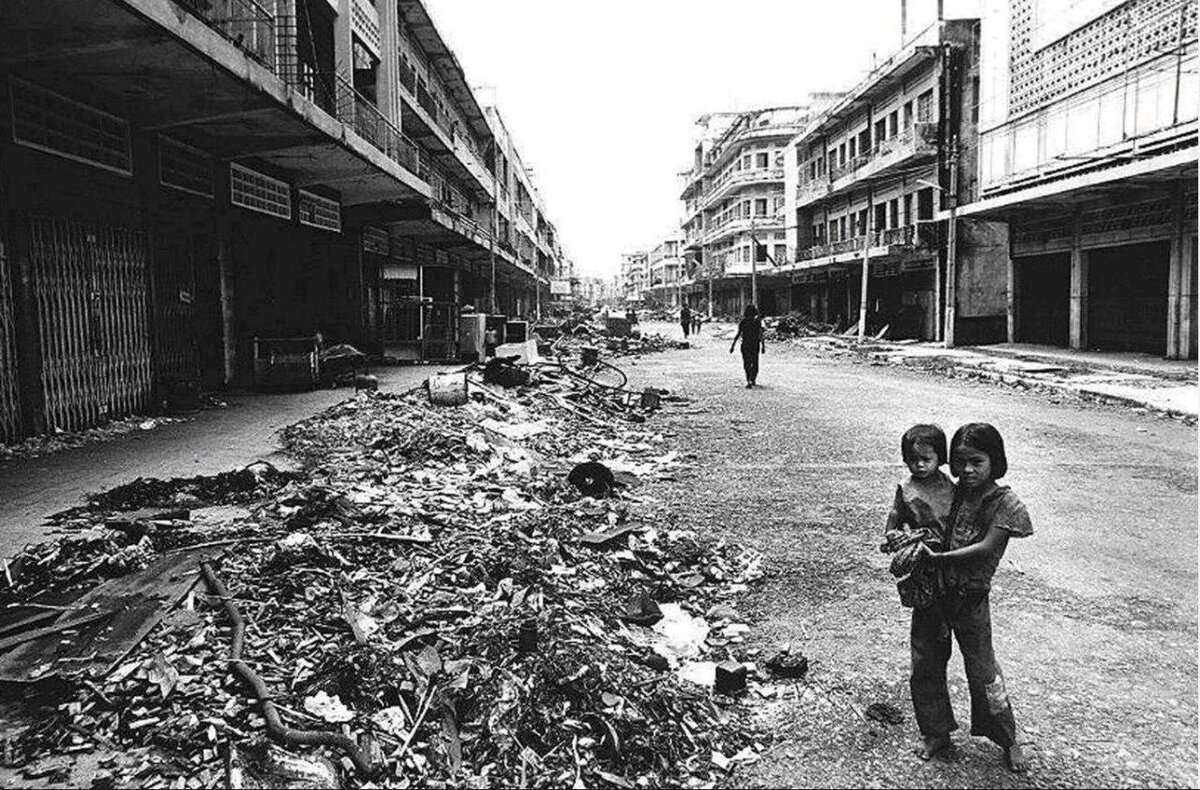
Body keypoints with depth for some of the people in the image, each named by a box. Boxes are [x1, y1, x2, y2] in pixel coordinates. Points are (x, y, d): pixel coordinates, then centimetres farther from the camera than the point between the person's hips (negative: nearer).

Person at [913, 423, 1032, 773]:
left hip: (970, 599, -4)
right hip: (931, 590, 5)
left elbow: (984, 548, -19)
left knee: (982, 670, 7)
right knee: (924, 665, 10)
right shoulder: (952, 494, 3)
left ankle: (1008, 740, 30)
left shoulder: (1004, 503, -12)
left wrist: (939, 557, -23)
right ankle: (937, 732, 30)